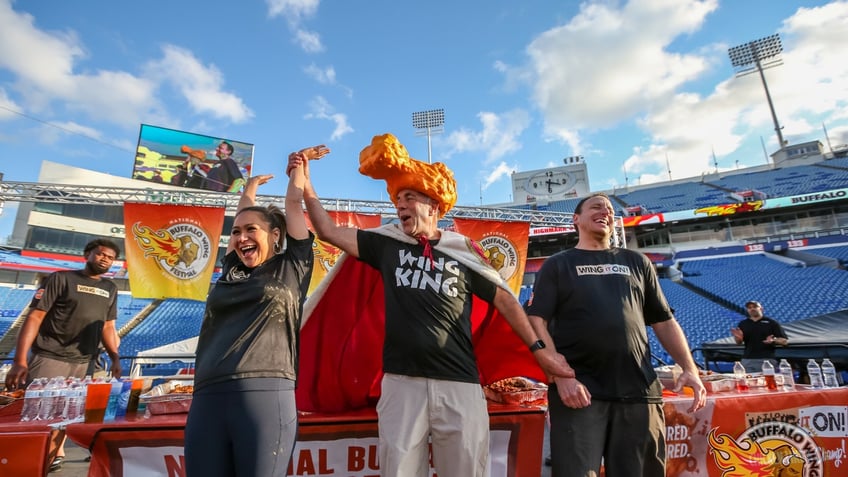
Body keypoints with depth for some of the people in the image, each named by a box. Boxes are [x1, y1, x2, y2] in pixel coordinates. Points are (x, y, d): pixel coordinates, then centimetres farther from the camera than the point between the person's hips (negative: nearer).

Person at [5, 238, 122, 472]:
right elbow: (34, 317, -8)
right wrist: (20, 361, -15)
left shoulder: (110, 288, 12)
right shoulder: (60, 278, -3)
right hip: (49, 358, -4)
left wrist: (115, 358, 5)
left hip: (84, 363, 4)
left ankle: (55, 452, 26)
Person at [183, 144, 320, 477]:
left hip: (265, 395, -4)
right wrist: (252, 185, 47)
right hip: (208, 399, 5)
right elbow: (242, 214, 32)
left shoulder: (291, 266, 8)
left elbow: (294, 202, 17)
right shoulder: (231, 271, 18)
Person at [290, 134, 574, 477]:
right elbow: (328, 231, 6)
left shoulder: (462, 251, 3)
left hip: (459, 383, -1)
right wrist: (305, 182, -1)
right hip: (402, 381, 1)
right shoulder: (387, 245, 7)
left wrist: (538, 348, 4)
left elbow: (503, 298, 8)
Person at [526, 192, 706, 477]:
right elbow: (537, 322, -2)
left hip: (639, 391, 4)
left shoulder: (636, 262, 19)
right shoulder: (557, 265, 8)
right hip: (578, 390, -3)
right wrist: (560, 375, -13)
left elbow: (664, 322, 18)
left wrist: (689, 368, 4)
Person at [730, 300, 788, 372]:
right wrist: (738, 337, -14)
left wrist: (773, 340, -17)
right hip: (747, 360, 2)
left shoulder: (771, 323, 7)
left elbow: (785, 341, 3)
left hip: (767, 359, -2)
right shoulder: (743, 324, 13)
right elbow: (738, 342, 8)